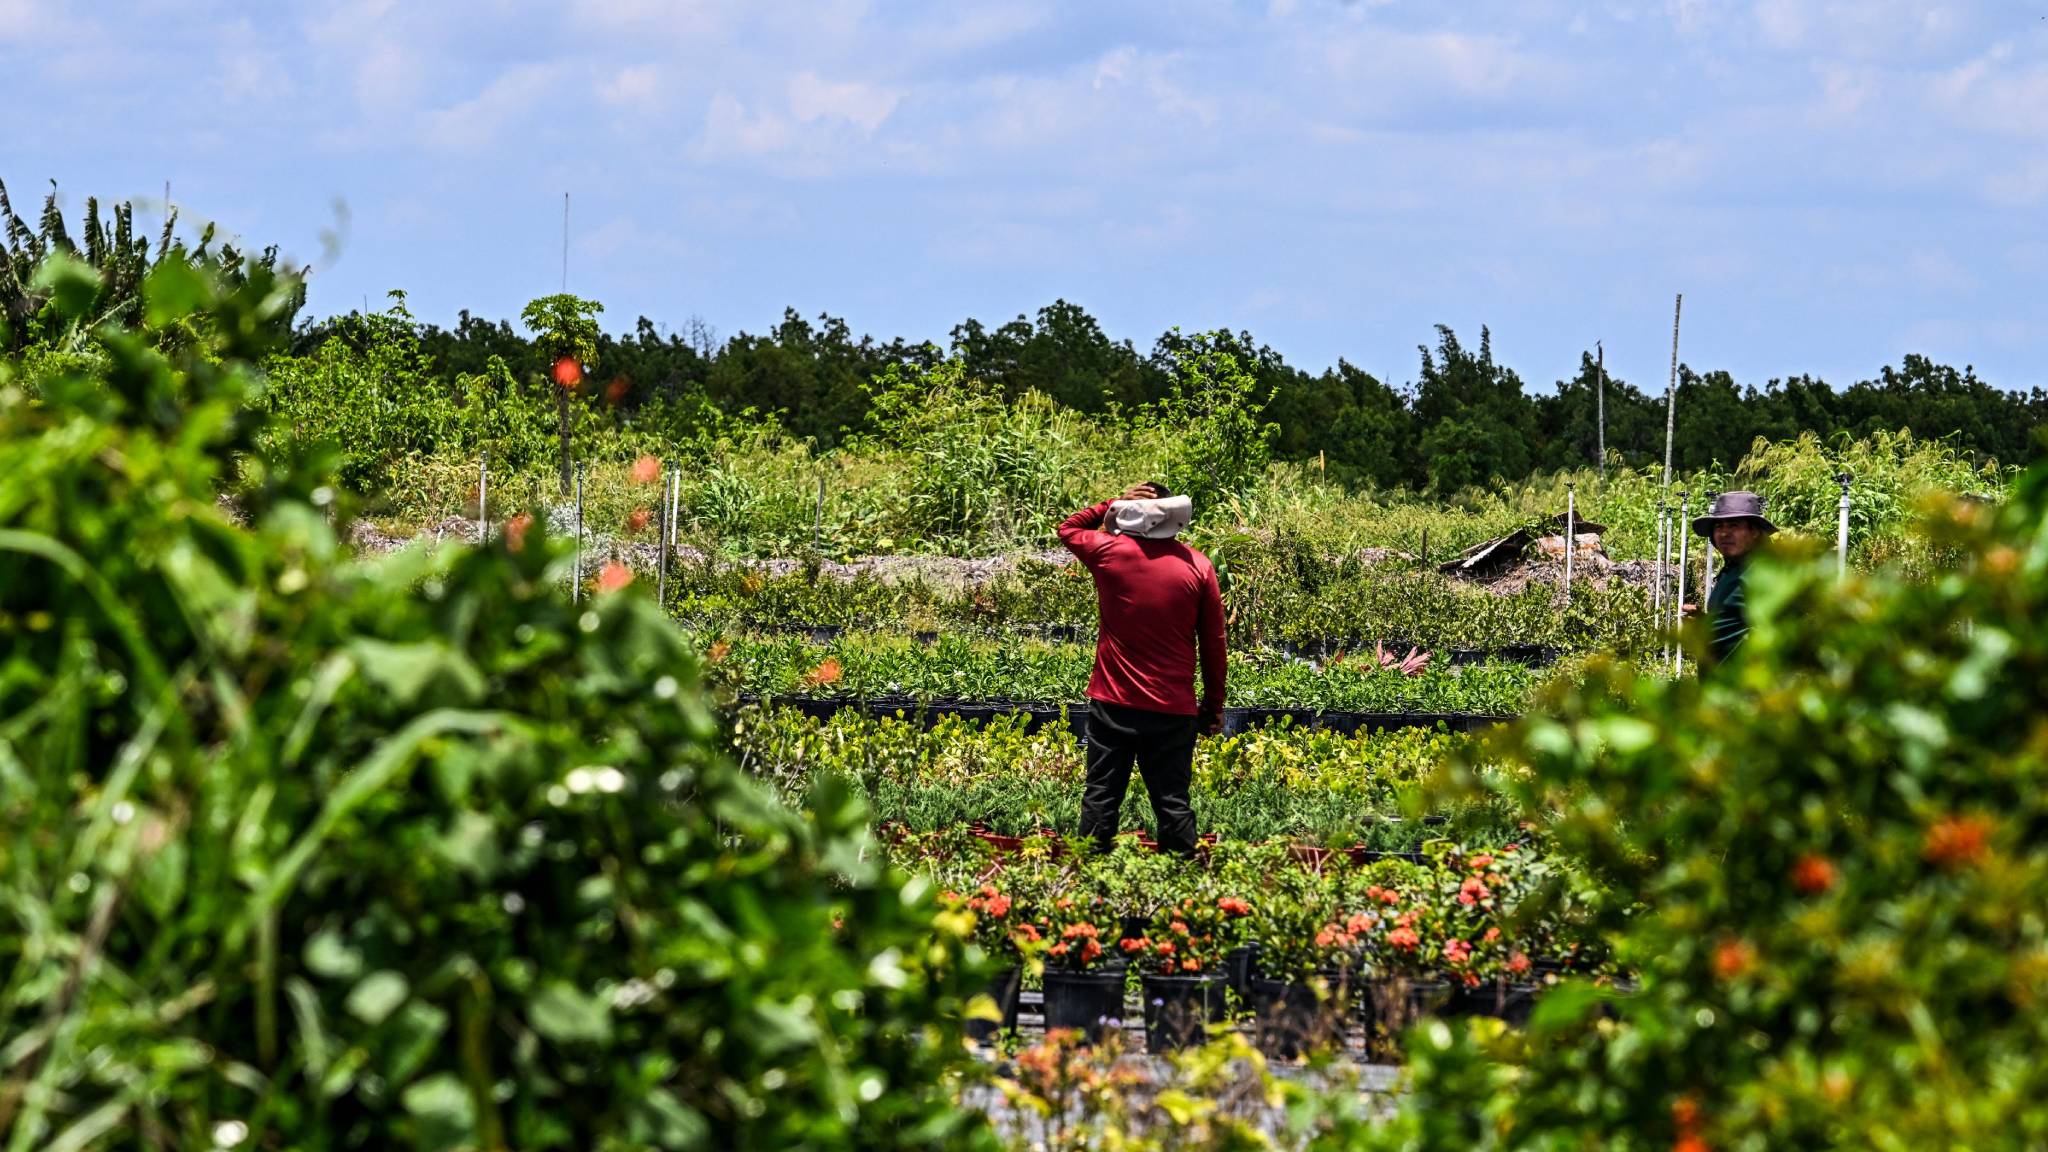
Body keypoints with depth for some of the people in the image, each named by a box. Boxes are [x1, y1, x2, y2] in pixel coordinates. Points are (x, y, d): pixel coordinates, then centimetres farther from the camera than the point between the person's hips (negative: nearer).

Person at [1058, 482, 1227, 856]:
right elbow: (1214, 644, 1)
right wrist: (1214, 705, 9)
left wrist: (1115, 504, 9)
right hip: (1173, 710, 0)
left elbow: (1068, 528, 19)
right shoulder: (1197, 566, -3)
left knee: (1101, 798, 6)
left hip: (1113, 705, 0)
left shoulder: (1109, 551, -4)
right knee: (1172, 803, 3)